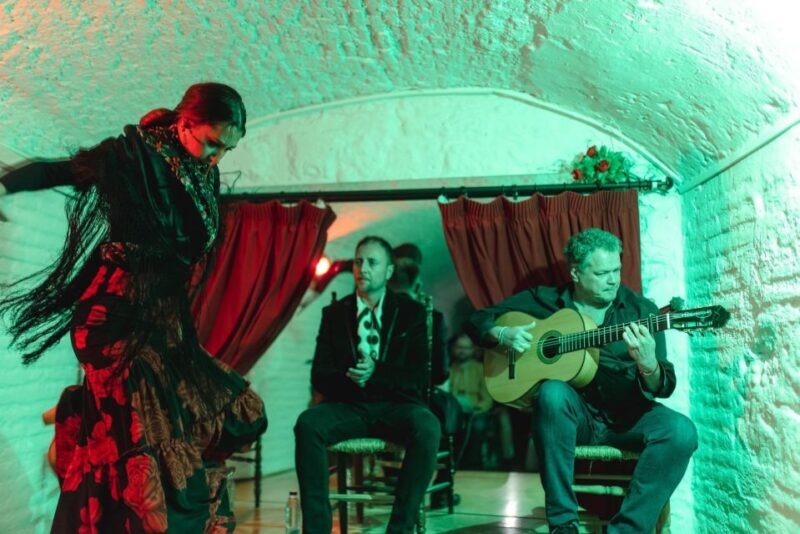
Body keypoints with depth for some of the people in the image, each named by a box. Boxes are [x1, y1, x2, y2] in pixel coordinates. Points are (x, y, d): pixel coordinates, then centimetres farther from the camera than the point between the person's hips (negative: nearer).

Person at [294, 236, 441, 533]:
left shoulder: (411, 312, 7)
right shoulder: (334, 313, 11)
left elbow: (419, 376, -2)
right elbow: (319, 376, 4)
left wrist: (377, 372, -21)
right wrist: (349, 378, -20)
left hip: (397, 405, -1)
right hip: (348, 405, 1)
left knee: (428, 429, -34)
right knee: (307, 424, -31)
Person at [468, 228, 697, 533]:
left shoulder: (640, 310, -2)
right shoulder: (545, 301, 0)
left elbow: (664, 387, -7)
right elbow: (480, 319, 8)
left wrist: (647, 365, -31)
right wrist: (502, 334, -14)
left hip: (626, 414, 1)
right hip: (573, 411, -1)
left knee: (681, 432, -28)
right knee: (553, 393, -35)